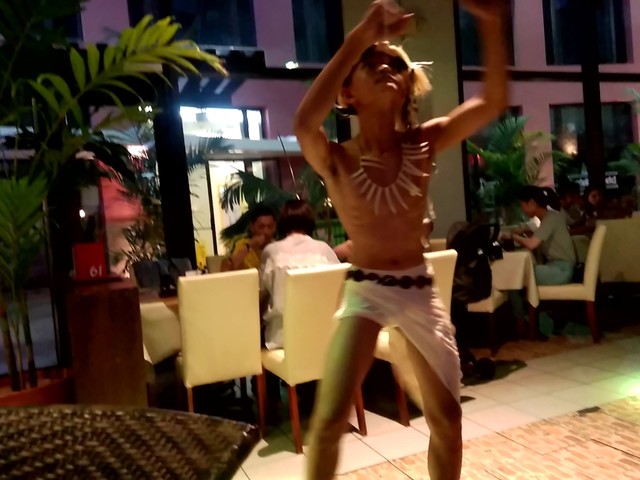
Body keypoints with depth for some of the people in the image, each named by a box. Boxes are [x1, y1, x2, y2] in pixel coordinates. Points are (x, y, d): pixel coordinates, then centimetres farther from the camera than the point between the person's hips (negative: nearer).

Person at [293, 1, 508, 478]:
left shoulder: (423, 144, -1)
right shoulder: (336, 159, -9)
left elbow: (493, 102, -9)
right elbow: (304, 123, -32)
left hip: (421, 289, 3)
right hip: (365, 291, -3)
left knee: (447, 416, 13)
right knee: (329, 421, -8)